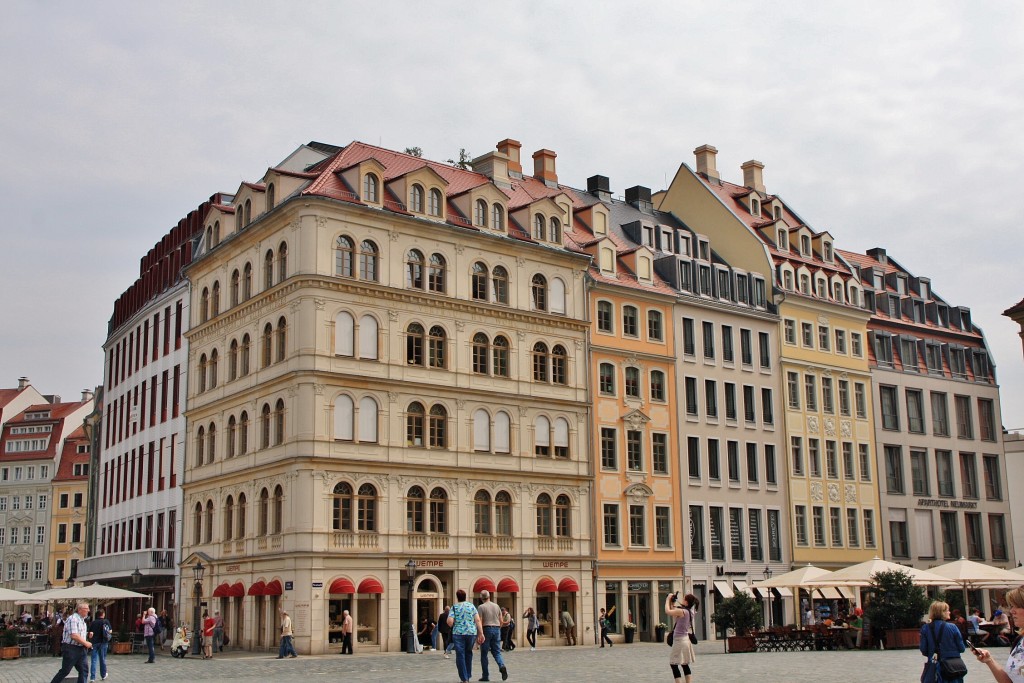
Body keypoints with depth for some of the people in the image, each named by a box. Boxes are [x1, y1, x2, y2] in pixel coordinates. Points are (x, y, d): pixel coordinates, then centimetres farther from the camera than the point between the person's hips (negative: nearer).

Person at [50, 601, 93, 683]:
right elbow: (74, 636, -23)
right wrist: (86, 643, -14)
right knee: (65, 671, 0)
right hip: (71, 648, -9)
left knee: (84, 671, 3)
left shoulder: (82, 620, 15)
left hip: (81, 648, 9)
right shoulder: (73, 619, -15)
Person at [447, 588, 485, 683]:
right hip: (472, 633, 3)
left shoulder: (454, 607, 0)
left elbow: (450, 622, -9)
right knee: (468, 653, 20)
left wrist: (453, 625, 13)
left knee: (460, 655, 2)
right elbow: (478, 620, 0)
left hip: (458, 633, -3)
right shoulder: (472, 606, 7)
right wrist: (481, 633, 1)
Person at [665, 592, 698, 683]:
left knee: (673, 664, -3)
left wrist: (668, 600, -3)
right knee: (685, 665, 13)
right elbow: (673, 612, 18)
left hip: (679, 640, -9)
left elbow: (668, 611, -15)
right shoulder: (689, 611, 7)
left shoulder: (682, 611, -19)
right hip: (685, 639, 9)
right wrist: (672, 602, 13)